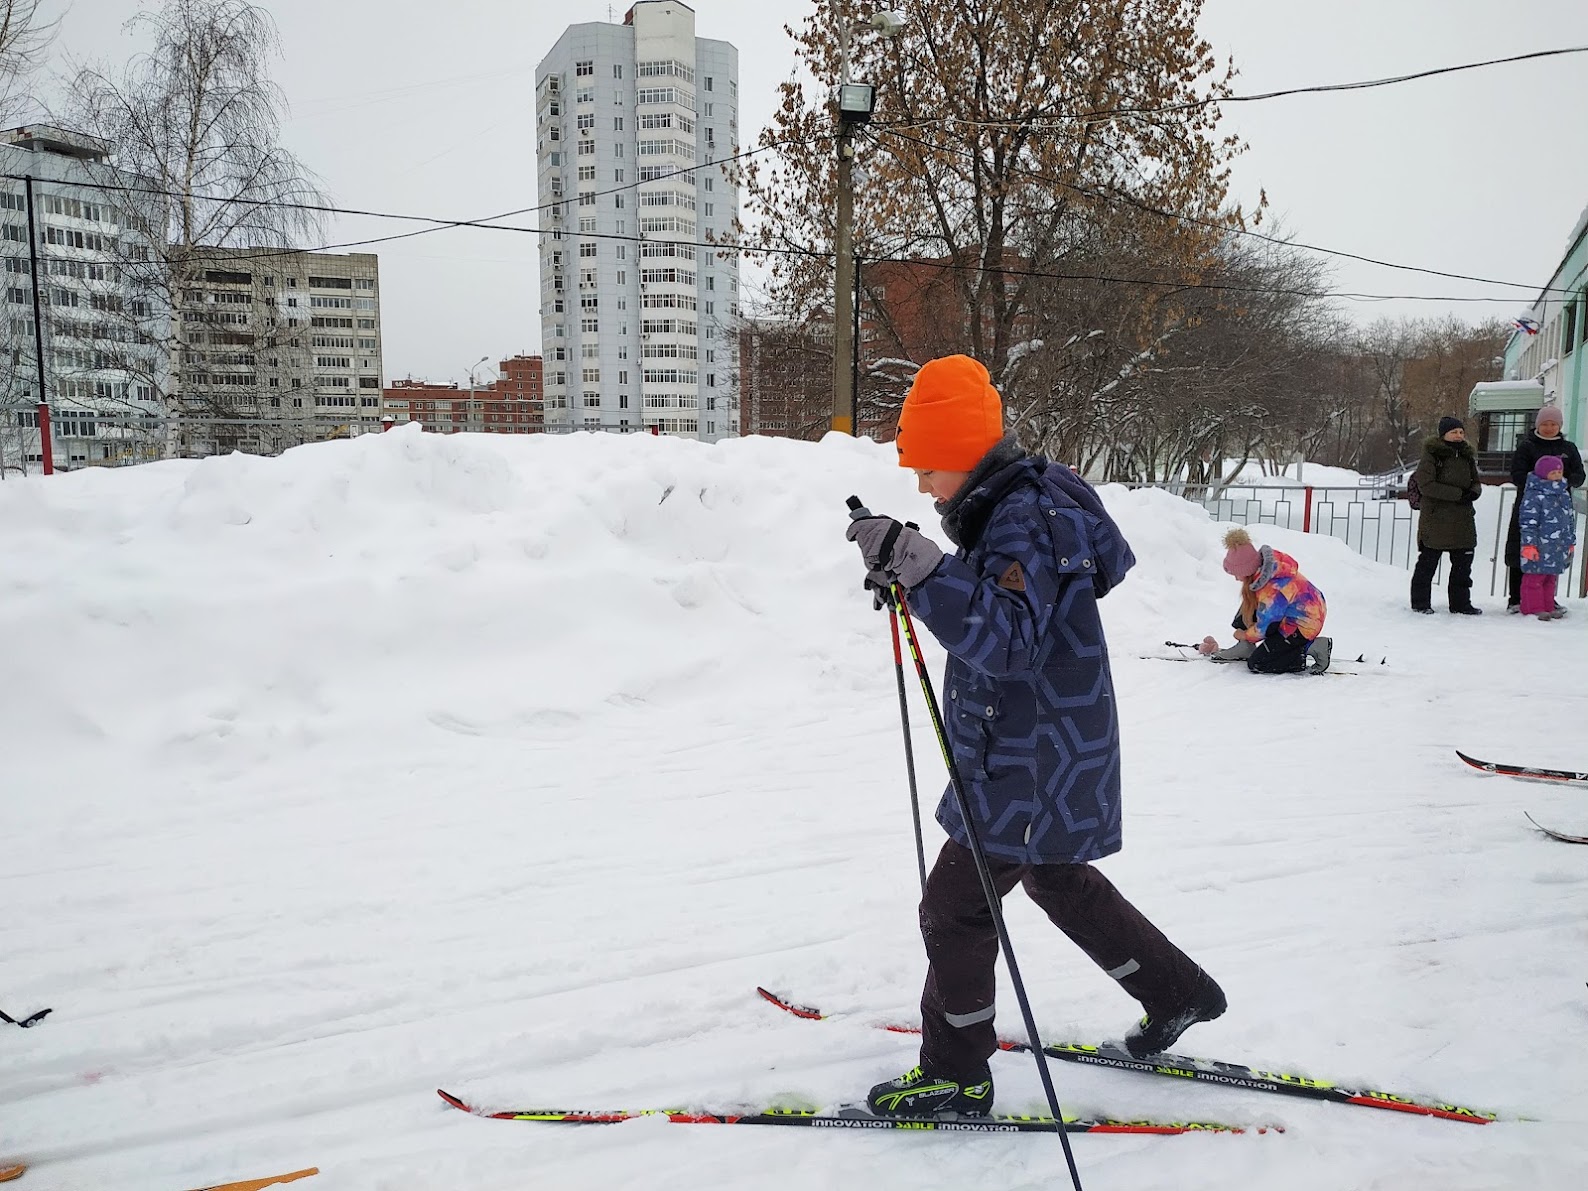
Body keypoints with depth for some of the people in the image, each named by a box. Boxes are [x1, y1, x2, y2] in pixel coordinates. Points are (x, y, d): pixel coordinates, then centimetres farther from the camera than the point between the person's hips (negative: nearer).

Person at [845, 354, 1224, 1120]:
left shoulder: (1025, 520, -24)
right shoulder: (1011, 506, 7)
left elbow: (1009, 639, -35)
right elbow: (990, 603, 20)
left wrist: (924, 569, -43)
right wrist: (908, 571, 6)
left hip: (1036, 764, -10)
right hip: (1033, 757, 10)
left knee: (954, 907, 0)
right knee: (1060, 883, 26)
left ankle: (955, 1074, 17)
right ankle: (1178, 993, 43)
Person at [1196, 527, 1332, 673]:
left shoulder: (1271, 590, -34)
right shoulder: (1265, 561, -9)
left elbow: (1264, 627, -20)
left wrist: (1245, 635, 1)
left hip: (1303, 627, -9)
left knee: (1256, 664, -8)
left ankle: (1310, 648, -5)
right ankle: (1245, 647, 15)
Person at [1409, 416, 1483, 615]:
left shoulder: (1467, 456, 12)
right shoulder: (1431, 455, -9)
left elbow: (1476, 481, 18)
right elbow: (1426, 484, -17)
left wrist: (1473, 492, -7)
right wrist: (1458, 494, -19)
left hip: (1463, 519, 7)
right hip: (1435, 518, -6)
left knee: (1463, 561, 9)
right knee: (1428, 561, 1)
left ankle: (1460, 602, 19)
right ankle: (1420, 602, 11)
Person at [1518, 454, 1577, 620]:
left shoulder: (1564, 494, 14)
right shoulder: (1534, 496, -12)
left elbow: (1570, 519, 22)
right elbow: (1528, 522, -14)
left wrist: (1571, 542, 22)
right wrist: (1529, 544, -18)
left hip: (1558, 548, 8)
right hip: (1539, 547, -8)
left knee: (1550, 578, 14)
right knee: (1534, 578, -3)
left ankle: (1548, 607, 22)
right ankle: (1533, 608, 3)